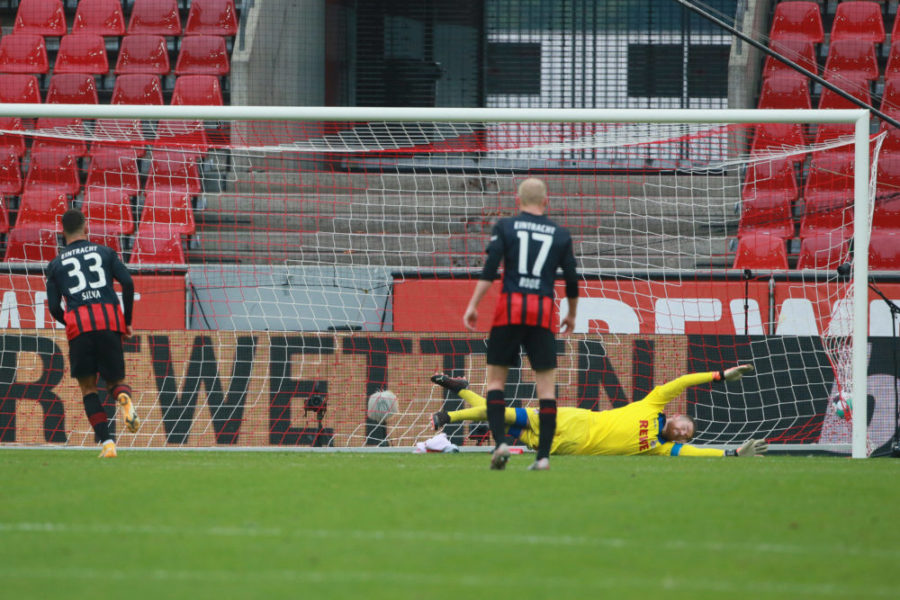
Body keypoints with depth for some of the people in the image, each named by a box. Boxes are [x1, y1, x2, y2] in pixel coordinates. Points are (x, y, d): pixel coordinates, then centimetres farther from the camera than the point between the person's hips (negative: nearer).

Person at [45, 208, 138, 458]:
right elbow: (128, 283, 4)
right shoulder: (105, 252, 17)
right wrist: (127, 321, 13)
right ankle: (124, 397, -25)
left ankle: (106, 442, -7)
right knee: (116, 381, 14)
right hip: (110, 321, 1)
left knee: (88, 388, 10)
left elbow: (54, 307, 10)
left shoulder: (56, 264, 17)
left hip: (78, 325, -1)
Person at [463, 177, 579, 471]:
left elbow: (489, 270, -6)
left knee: (496, 378, 8)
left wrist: (473, 305, -7)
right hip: (544, 311, 1)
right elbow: (571, 280, 13)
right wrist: (572, 314, 29)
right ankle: (543, 455, -4)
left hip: (510, 307, -1)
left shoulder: (505, 227, 5)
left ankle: (499, 443, -9)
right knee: (546, 384, 2)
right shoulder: (560, 235, 10)